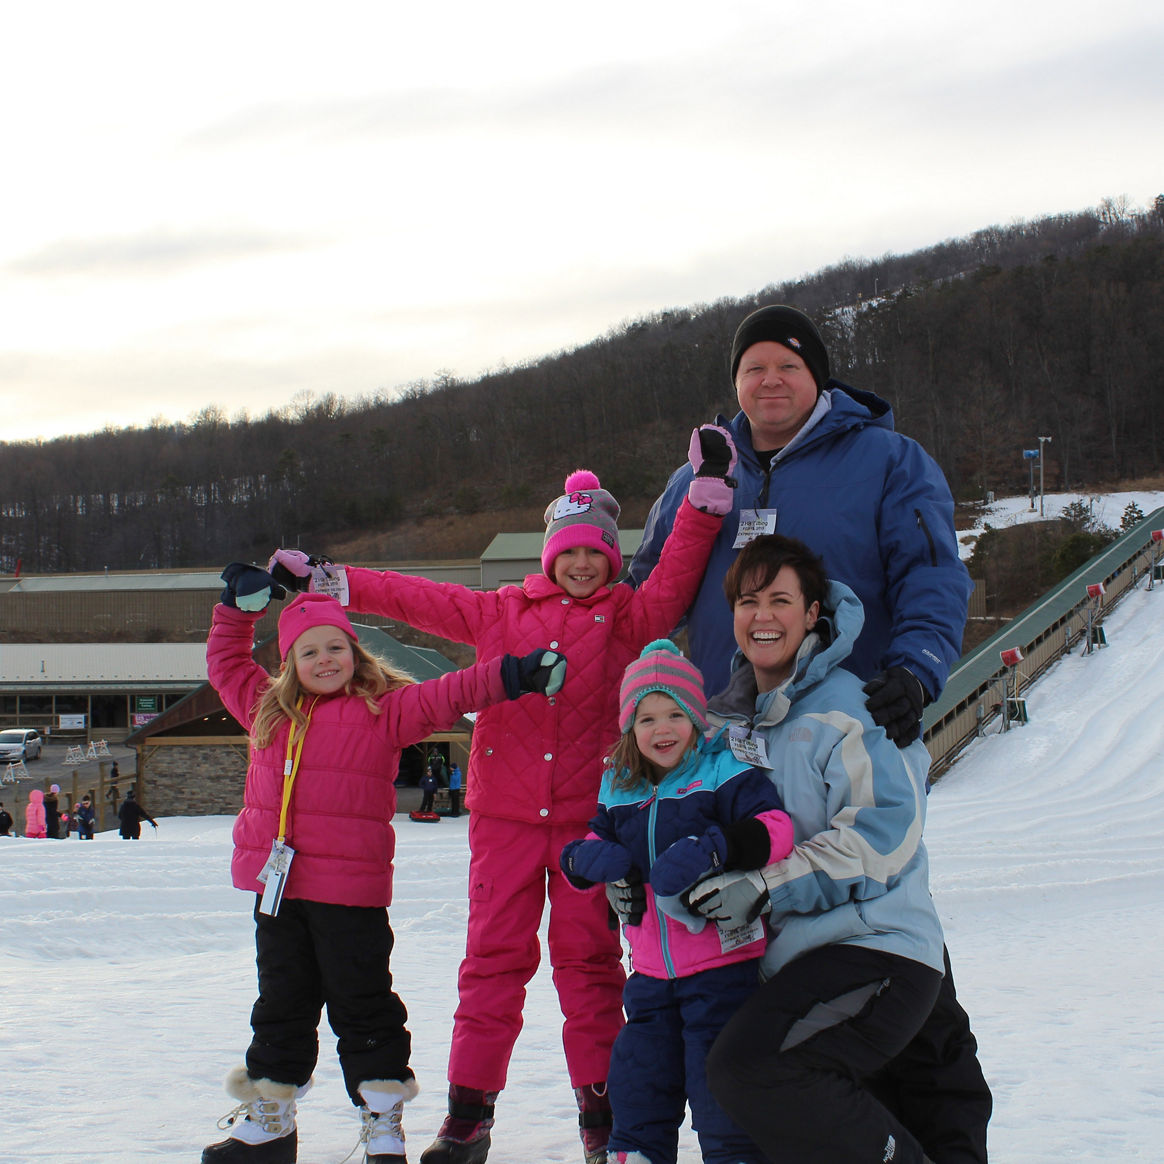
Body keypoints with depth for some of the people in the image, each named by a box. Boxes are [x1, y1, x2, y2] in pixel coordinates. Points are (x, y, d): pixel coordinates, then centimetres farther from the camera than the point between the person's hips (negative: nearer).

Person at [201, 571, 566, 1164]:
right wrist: (241, 606, 19)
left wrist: (512, 675, -16)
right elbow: (226, 663, 26)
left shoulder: (385, 709, -1)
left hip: (351, 891, -4)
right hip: (277, 886, 5)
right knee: (281, 1005, 15)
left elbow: (446, 696, -7)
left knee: (361, 1006, 3)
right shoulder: (269, 708, 13)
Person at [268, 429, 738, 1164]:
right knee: (493, 956, 1)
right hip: (506, 812, 1)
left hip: (590, 814, -1)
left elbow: (676, 579, -10)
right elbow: (417, 600, 10)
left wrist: (708, 492, -16)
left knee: (589, 959, 3)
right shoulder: (501, 613, 10)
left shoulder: (629, 617, 5)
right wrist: (324, 579, 7)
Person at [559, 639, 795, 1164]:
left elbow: (776, 829, -21)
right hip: (652, 971, 6)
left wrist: (712, 847, -34)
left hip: (723, 965, -6)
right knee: (638, 1081, 15)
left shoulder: (725, 773, -9)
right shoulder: (620, 789, 10)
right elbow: (598, 842, 19)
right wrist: (584, 857, -5)